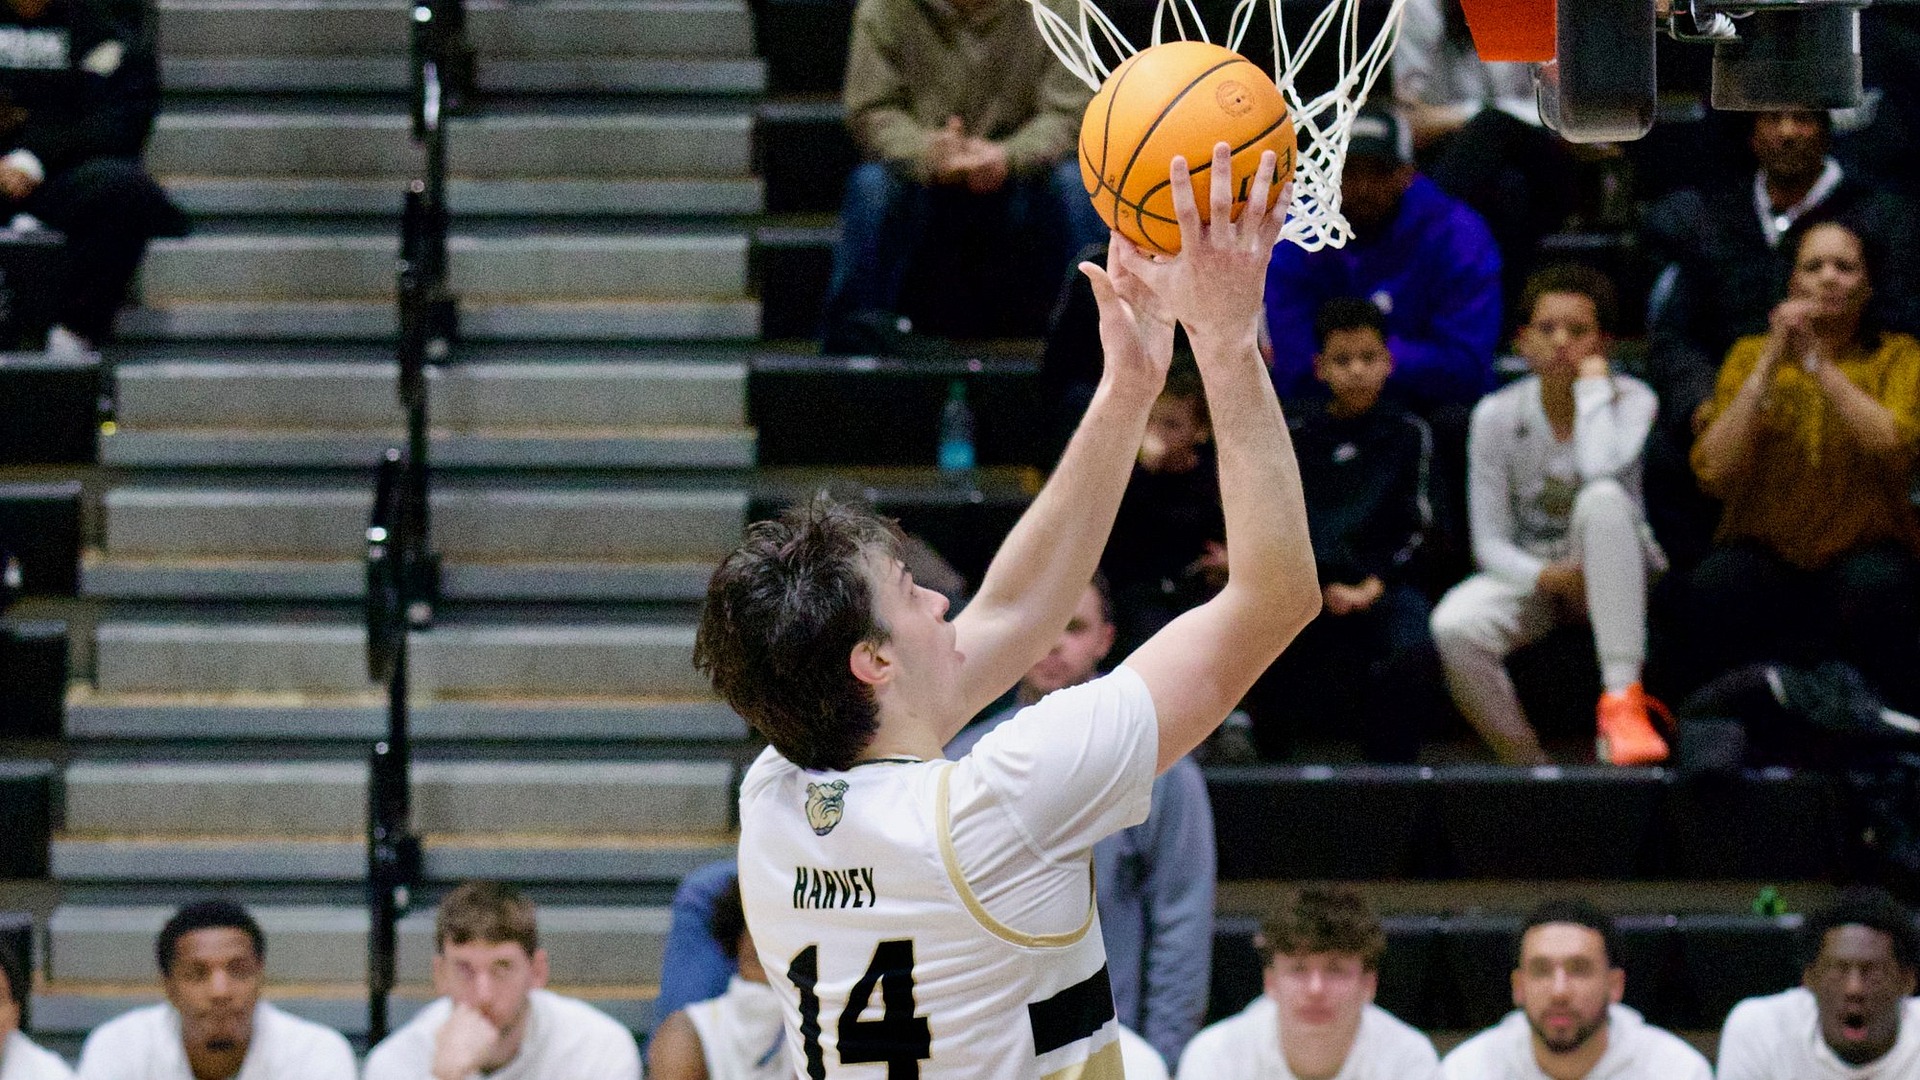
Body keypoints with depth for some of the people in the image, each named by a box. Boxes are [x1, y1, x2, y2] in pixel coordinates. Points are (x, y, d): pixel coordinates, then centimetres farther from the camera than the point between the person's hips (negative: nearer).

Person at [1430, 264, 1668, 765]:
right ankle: (1528, 765, -14)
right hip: (1529, 573, 1)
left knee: (1603, 498, -36)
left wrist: (1593, 384, -19)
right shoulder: (1497, 416, -3)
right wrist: (1546, 576, -25)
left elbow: (1600, 470, -31)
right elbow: (1490, 542, -4)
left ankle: (1622, 699, -40)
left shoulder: (1632, 400, -8)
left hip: (1615, 577, -1)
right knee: (1454, 626, -32)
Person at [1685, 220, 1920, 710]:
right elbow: (1715, 473, -7)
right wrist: (1770, 365, -12)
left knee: (1876, 585, -35)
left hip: (1864, 547, -1)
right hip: (1766, 552, 1)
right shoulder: (1750, 355, 8)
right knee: (1711, 588, -31)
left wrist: (1816, 361, -18)